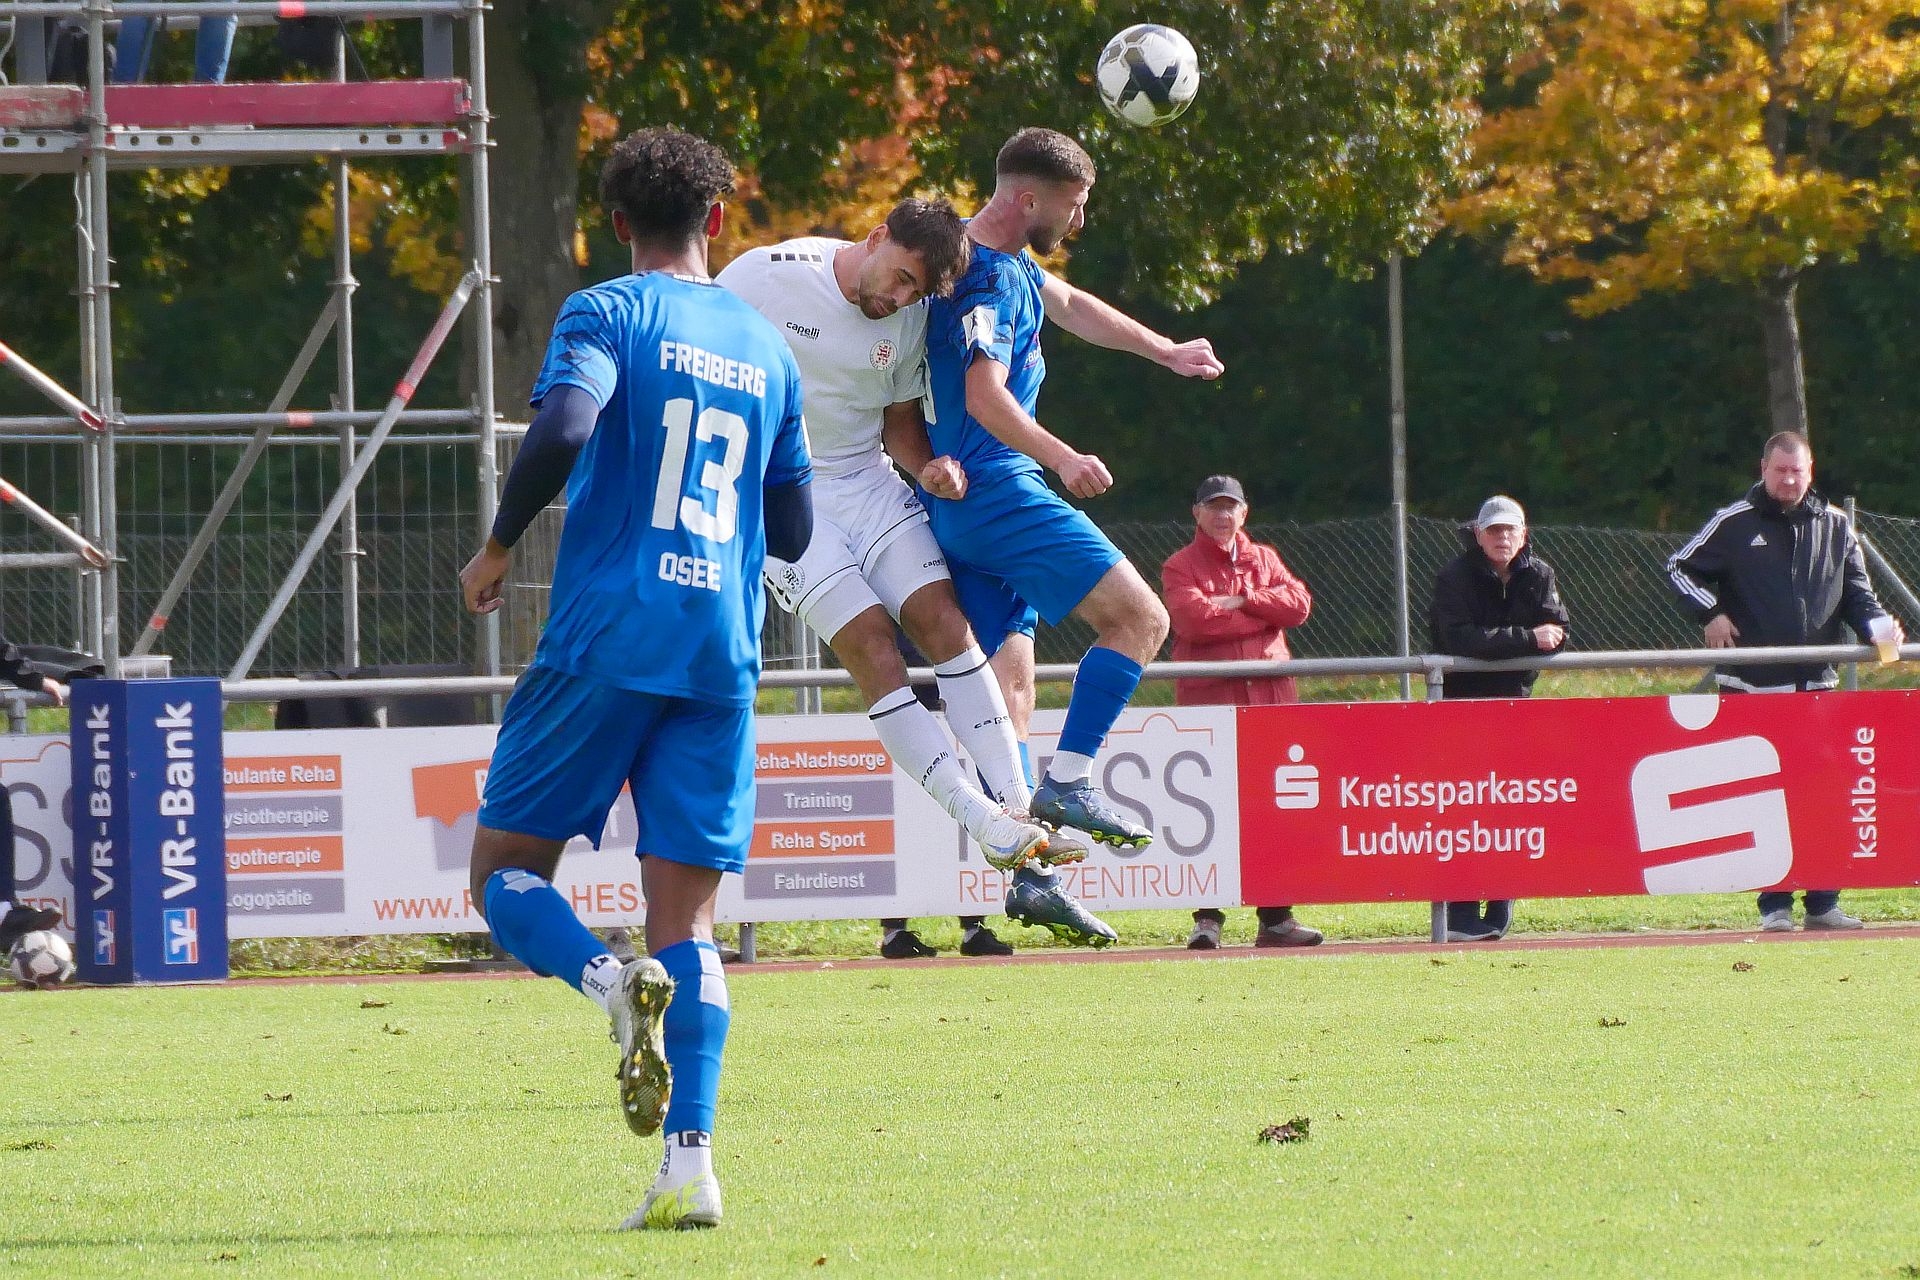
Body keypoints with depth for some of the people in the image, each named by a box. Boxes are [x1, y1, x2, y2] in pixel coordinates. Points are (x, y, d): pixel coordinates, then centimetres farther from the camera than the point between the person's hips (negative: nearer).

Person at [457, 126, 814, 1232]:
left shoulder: (608, 314, -1)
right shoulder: (767, 348, 15)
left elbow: (562, 431, -19)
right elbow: (794, 529, 19)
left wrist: (499, 547, -4)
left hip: (604, 642, -4)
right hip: (721, 656, 4)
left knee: (506, 872, 7)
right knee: (687, 917, 3)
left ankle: (612, 982, -26)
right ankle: (692, 1165, -11)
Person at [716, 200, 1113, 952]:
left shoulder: (910, 320, 0)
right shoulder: (764, 277, -14)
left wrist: (927, 468, -9)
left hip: (867, 484, 4)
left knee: (947, 626, -11)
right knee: (874, 650, -17)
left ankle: (1027, 868, -15)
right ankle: (993, 830, -19)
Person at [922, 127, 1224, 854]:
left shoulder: (1010, 265, 18)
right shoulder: (989, 278, -15)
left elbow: (1068, 305, 36)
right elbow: (985, 397, -28)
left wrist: (1165, 352, 41)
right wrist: (1062, 459, -39)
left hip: (959, 505, 11)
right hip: (996, 489, -11)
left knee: (1008, 671, 7)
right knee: (1139, 619, -12)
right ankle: (1067, 783, -18)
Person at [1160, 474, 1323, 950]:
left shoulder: (1264, 559, 18)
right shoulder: (1181, 567, 4)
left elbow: (1298, 603, 1)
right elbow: (1193, 618, -15)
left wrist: (1241, 602, -9)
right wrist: (1262, 615, -7)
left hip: (1270, 696, 4)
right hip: (1209, 699, -4)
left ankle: (1275, 918, 11)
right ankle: (1207, 918, -7)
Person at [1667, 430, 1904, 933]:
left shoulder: (1835, 527, 11)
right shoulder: (1734, 524, 2)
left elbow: (1857, 593, 14)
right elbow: (1680, 568, 9)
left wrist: (1878, 626, -6)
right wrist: (1710, 613, -5)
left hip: (1816, 684, 3)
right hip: (1751, 685, -3)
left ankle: (1822, 902, 7)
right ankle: (1774, 906, 0)